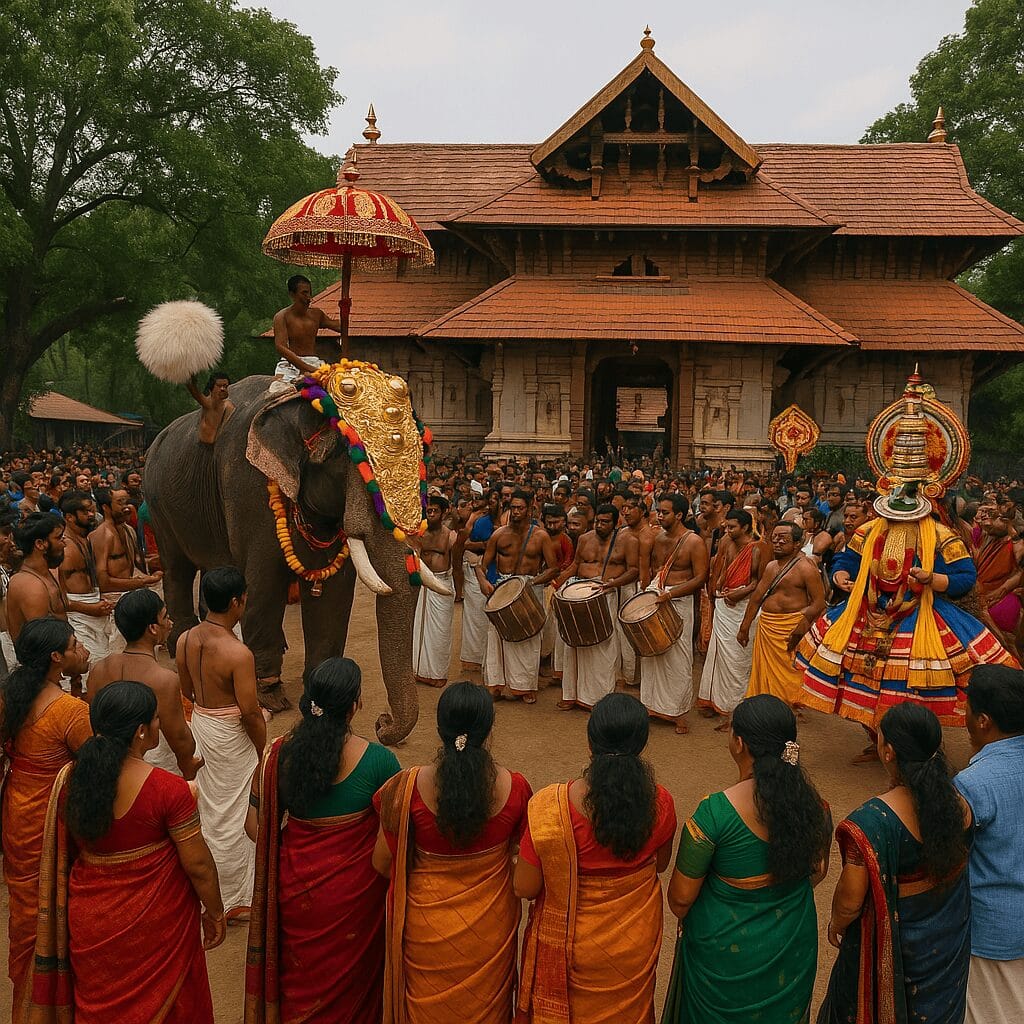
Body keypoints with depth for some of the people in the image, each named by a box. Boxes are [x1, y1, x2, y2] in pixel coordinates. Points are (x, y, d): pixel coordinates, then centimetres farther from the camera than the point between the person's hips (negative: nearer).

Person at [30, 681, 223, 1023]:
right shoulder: (169, 789, -26)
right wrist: (215, 913, -1)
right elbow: (198, 865, -17)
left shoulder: (69, 779, -12)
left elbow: (61, 856, 3)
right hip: (154, 926, -4)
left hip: (90, 921, 4)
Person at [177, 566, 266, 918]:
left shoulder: (185, 640, -6)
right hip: (231, 735, -7)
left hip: (198, 723, 7)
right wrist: (263, 750, -7)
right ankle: (232, 900, 24)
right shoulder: (238, 653, -28)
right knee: (234, 817, 9)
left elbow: (186, 692, 7)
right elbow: (250, 712, -22)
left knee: (208, 808, 24)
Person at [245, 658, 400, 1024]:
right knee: (350, 979, 25)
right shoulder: (378, 760, -23)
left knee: (300, 978, 28)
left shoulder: (279, 754, -15)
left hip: (296, 887, 2)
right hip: (355, 890, -2)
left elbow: (255, 825, -5)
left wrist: (289, 855, 10)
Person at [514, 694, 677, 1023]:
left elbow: (525, 888, -18)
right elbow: (660, 864, 0)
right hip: (636, 944, 2)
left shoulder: (552, 806, -29)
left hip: (569, 944, -2)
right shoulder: (660, 804, -20)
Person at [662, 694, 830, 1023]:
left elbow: (681, 897, -19)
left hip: (726, 951, -4)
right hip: (794, 947, 4)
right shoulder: (811, 803, -16)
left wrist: (684, 918, 3)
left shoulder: (715, 812, -31)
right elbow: (817, 871, 3)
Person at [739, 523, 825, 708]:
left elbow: (819, 603, -15)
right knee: (764, 675, 14)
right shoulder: (771, 566, 14)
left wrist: (801, 628, -24)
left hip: (790, 630, -8)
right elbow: (757, 597, 17)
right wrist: (744, 628, 17)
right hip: (766, 628, 8)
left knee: (787, 678, -5)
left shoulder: (805, 567, -10)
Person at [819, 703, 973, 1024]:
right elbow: (958, 866, 2)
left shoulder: (872, 821, -34)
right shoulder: (960, 804, -16)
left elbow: (850, 899, -24)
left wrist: (836, 925, -2)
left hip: (892, 947, -5)